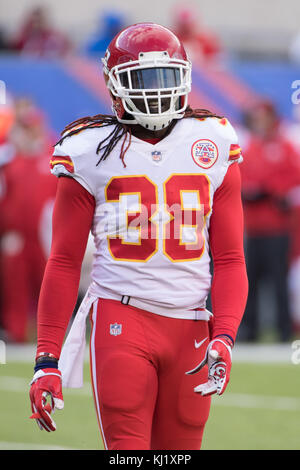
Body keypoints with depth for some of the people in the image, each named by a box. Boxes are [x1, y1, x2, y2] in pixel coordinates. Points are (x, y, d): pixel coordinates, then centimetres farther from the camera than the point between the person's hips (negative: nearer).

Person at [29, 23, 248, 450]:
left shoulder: (215, 148, 8)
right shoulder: (92, 151, 2)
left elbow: (229, 259, 9)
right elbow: (64, 263, 5)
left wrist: (224, 339, -6)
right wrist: (47, 358, -1)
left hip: (191, 326, 3)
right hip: (121, 318, -3)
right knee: (127, 447, -12)